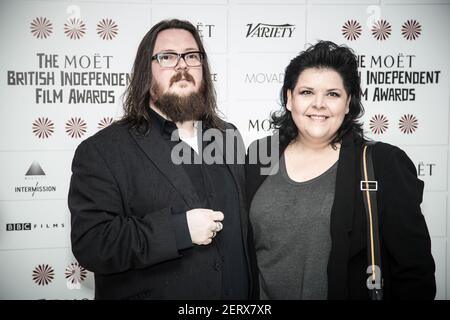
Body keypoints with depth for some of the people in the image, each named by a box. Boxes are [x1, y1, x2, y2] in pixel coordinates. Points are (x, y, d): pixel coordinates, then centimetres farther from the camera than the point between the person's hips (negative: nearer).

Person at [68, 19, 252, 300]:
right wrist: (180, 229, -27)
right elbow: (90, 244, -21)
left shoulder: (229, 137, 4)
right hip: (154, 291, -4)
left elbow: (245, 222, 10)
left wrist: (256, 289, 4)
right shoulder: (101, 150, -13)